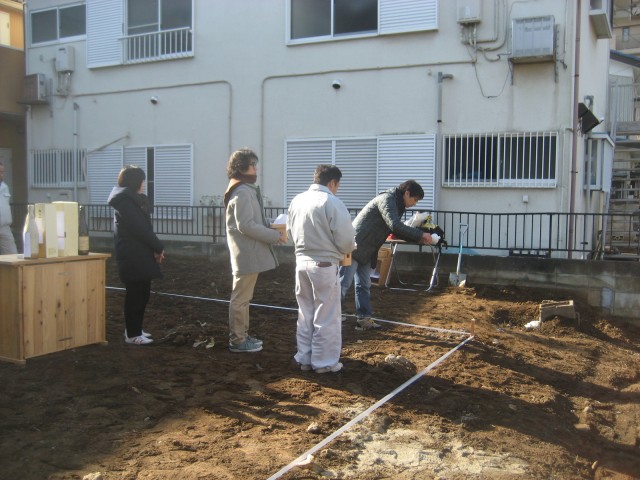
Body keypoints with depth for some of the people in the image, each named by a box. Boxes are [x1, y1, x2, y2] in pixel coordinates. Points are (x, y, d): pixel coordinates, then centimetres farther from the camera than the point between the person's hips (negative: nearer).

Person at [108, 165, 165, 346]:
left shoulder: (131, 200, 18)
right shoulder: (126, 201, -13)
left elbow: (144, 227, 11)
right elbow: (140, 229, -19)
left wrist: (155, 248, -2)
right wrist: (158, 247, -10)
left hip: (139, 255, 10)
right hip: (133, 257, -10)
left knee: (141, 293, 13)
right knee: (136, 294, -4)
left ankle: (134, 329, 23)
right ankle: (133, 334, 4)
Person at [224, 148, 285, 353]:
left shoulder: (246, 189, 15)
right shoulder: (243, 192, -17)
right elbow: (246, 225, -23)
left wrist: (271, 229, 7)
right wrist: (274, 236, -17)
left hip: (249, 252, 11)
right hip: (246, 253, -11)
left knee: (243, 297, 17)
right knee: (241, 298, -2)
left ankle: (242, 335, 27)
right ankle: (237, 340, 7)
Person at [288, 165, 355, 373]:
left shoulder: (297, 200, 4)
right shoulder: (332, 202, -16)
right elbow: (345, 239, -16)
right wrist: (349, 248, 6)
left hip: (301, 262, 6)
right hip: (324, 265, -6)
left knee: (305, 314, 18)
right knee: (326, 317, 6)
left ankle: (304, 358, 27)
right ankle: (324, 362, 15)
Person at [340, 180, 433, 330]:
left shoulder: (396, 205, 15)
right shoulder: (387, 199, -15)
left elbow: (397, 231, 20)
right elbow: (395, 226, -27)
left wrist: (418, 239, 7)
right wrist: (420, 234, -20)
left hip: (366, 251, 10)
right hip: (355, 246, -10)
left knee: (364, 285, 12)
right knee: (344, 284, -7)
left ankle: (364, 319, 18)